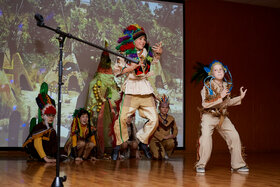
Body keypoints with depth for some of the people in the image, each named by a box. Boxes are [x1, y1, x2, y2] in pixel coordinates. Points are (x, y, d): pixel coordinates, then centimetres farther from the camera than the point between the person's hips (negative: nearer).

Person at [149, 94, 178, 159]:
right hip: (155, 140, -4)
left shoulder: (171, 118, 8)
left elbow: (175, 129, 16)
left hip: (166, 140, 4)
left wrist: (173, 135, -7)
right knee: (159, 156, -28)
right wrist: (164, 137, -21)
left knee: (172, 142, -33)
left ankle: (166, 153, -1)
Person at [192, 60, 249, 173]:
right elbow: (205, 104, -18)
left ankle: (238, 165, 12)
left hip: (223, 117, 5)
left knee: (234, 137, -3)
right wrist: (220, 97, -23)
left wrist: (240, 98, 14)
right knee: (205, 137, -23)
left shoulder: (227, 86, 7)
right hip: (209, 116, -5)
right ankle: (200, 165, -7)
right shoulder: (207, 86, -9)